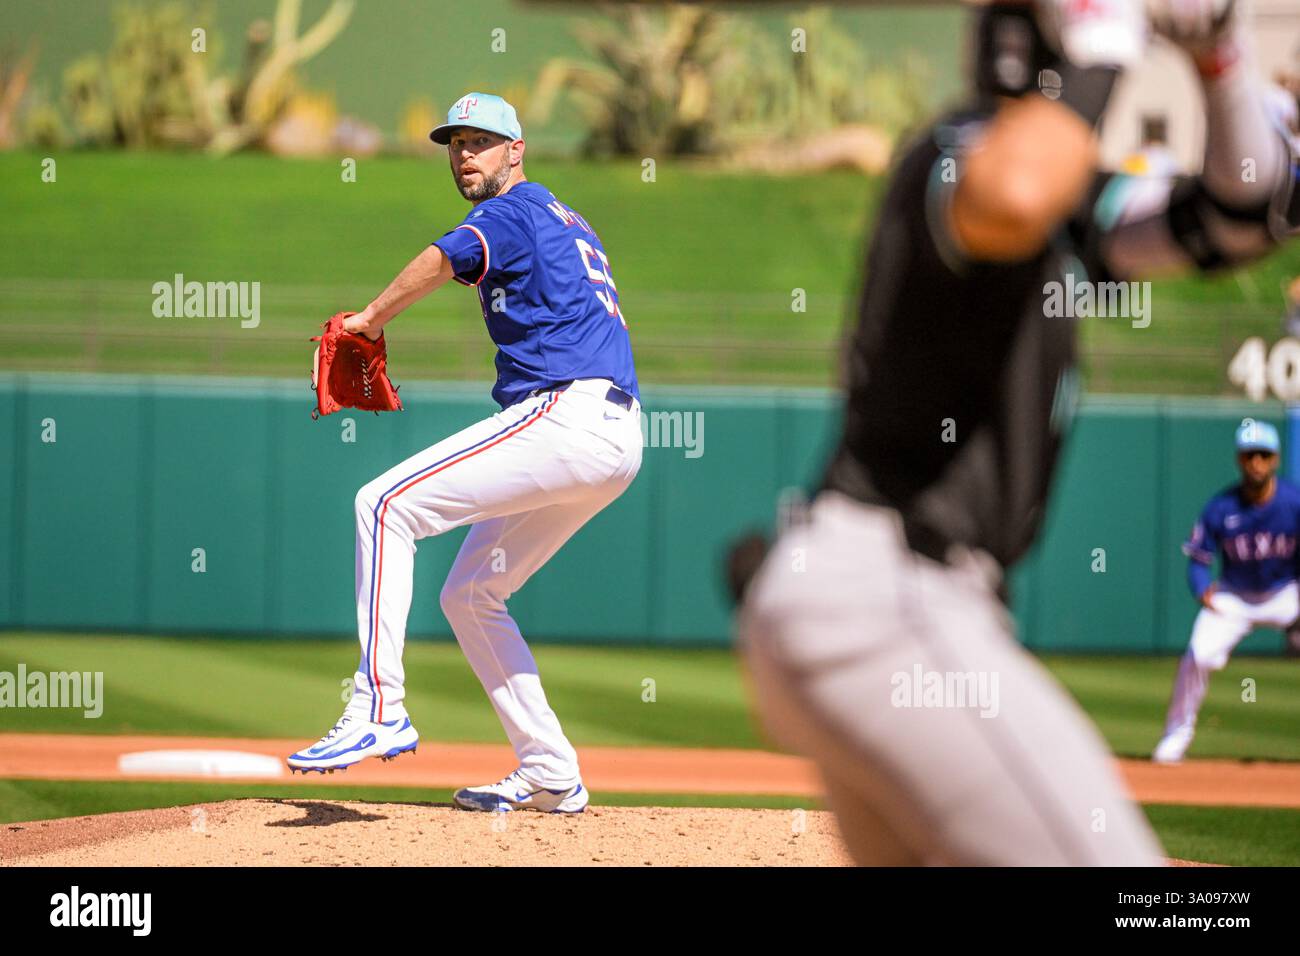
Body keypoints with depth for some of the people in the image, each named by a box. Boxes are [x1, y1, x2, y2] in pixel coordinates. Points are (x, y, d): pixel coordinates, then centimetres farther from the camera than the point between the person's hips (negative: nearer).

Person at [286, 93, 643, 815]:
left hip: (567, 416, -10)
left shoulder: (516, 211, -2)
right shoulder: (569, 225, 28)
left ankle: (379, 710, -23)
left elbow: (444, 259, -22)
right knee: (469, 595, 17)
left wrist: (374, 316, -14)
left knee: (385, 504, -13)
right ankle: (550, 776, 13)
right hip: (616, 441, 10)